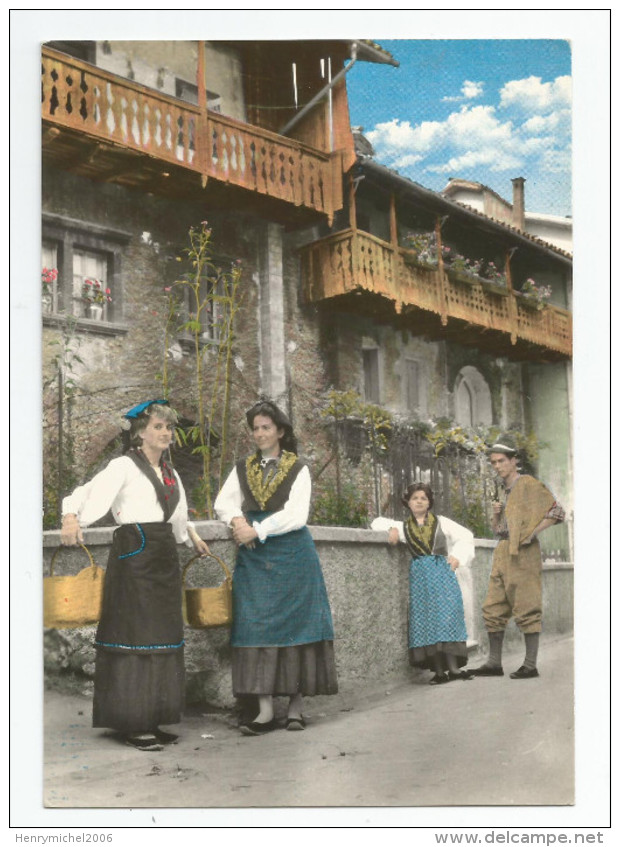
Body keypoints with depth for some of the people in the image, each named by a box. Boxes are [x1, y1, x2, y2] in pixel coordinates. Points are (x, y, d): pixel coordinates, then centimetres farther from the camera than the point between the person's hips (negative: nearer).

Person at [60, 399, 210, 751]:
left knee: (162, 636, 8)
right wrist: (72, 517, -37)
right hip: (134, 553, -7)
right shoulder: (124, 466, -6)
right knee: (133, 634, -6)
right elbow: (92, 493, -20)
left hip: (164, 556, 8)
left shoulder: (170, 472, 16)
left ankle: (151, 719, 16)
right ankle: (132, 724, 0)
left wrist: (192, 535, 27)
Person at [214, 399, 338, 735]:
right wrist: (237, 520, -13)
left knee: (295, 623, -3)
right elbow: (223, 502, 7)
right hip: (254, 556, 3)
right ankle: (265, 709, -4)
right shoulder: (243, 469, 14)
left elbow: (296, 515, -8)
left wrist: (257, 530, -13)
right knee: (257, 626, -4)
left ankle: (296, 706, 4)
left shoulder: (298, 468, 2)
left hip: (292, 554, -3)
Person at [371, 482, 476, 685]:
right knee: (426, 618, -7)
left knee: (447, 615, -13)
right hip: (419, 575, 1)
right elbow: (377, 522, 17)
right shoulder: (403, 527, 14)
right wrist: (391, 529, -2)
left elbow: (466, 536, 11)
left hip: (442, 571, -1)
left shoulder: (441, 522, 12)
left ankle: (453, 667, -17)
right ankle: (439, 670, -7)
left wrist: (457, 557, -2)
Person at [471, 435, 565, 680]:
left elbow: (556, 511, -12)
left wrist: (534, 533, -17)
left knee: (526, 609, -6)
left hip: (522, 553, -8)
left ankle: (530, 665, -2)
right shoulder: (505, 489, 19)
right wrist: (496, 513, 6)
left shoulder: (528, 484, -5)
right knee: (493, 608, 7)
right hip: (502, 552, 9)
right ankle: (494, 662, 12)